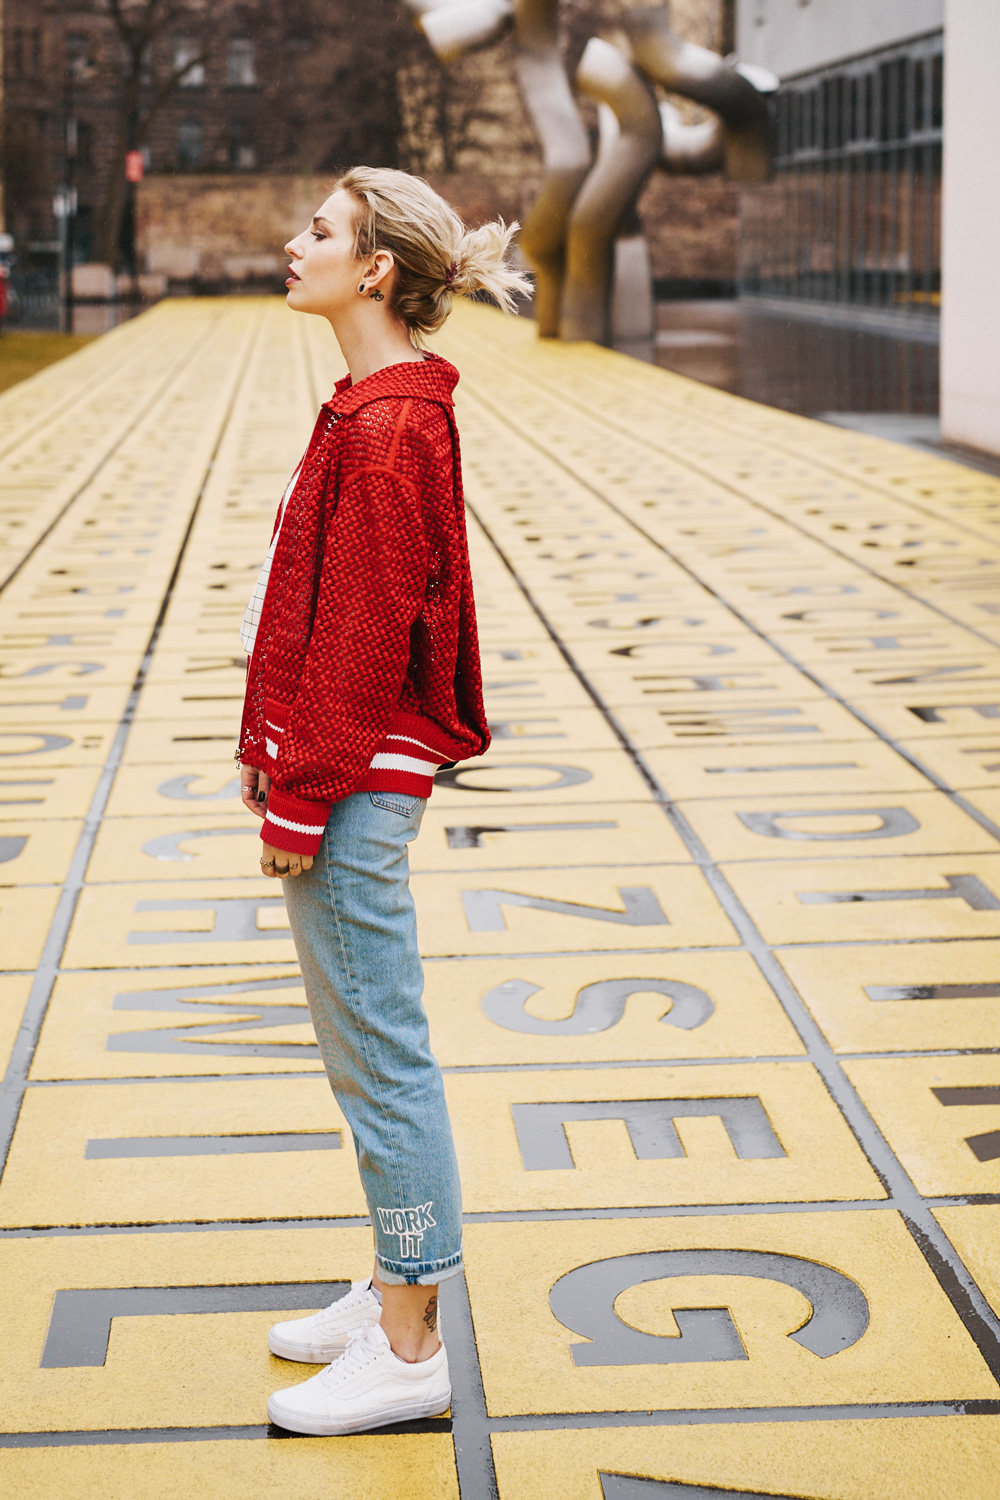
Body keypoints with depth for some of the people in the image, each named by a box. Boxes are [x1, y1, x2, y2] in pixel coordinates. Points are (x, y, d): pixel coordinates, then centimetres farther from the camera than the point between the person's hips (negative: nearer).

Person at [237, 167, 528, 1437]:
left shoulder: (388, 428, -19)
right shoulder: (378, 409, 12)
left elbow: (364, 633, -20)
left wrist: (304, 795, -17)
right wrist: (278, 753, 17)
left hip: (356, 783, -10)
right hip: (351, 777, 10)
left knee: (381, 1056, -3)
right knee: (367, 1051, 17)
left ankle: (409, 1352, 7)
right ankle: (392, 1293, 29)